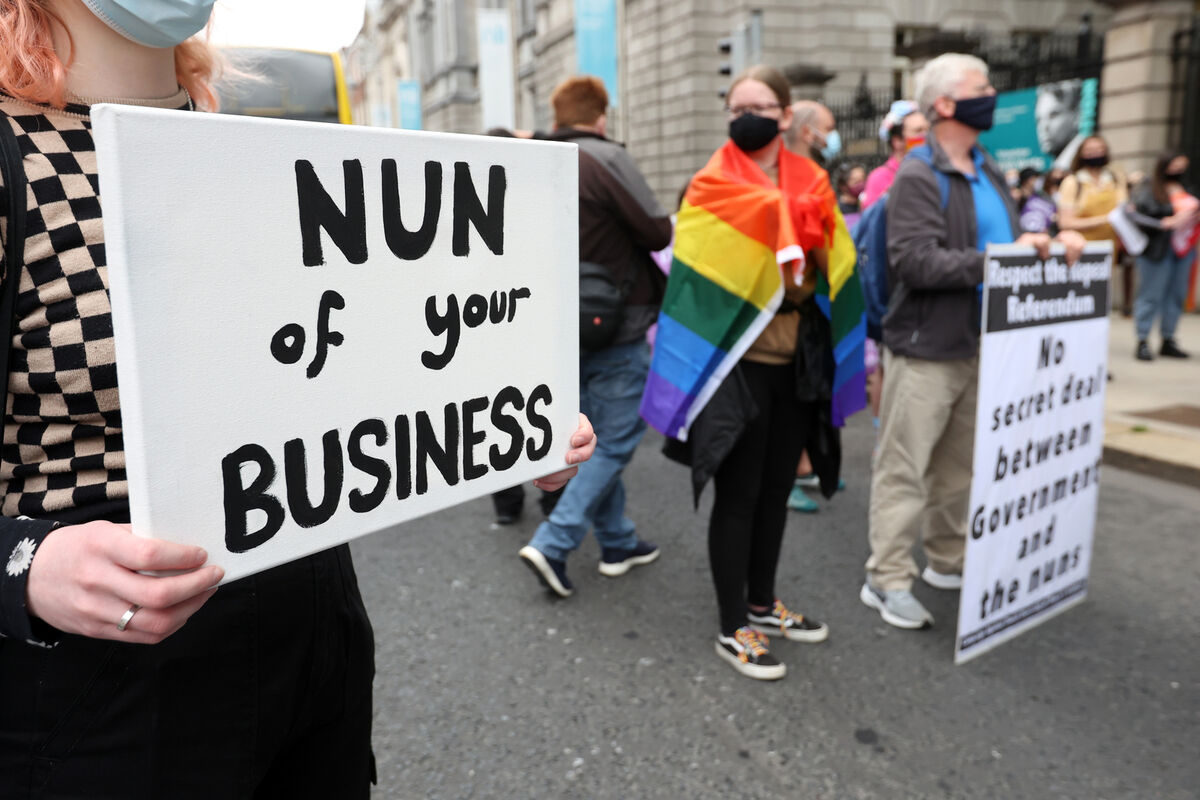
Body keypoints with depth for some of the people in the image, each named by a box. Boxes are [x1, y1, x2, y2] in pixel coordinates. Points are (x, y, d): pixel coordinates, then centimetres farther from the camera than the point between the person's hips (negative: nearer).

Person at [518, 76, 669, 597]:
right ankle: (552, 543, -4)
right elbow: (658, 232, -15)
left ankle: (617, 543, 26)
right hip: (615, 326, -7)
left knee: (598, 439, 17)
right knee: (616, 443, 3)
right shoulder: (606, 158, -13)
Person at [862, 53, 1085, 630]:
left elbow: (1012, 243, 18)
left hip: (981, 344, 8)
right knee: (904, 468, -2)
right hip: (927, 346, -8)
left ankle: (948, 561, 31)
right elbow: (914, 260, -22)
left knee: (959, 464, 17)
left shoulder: (989, 173, 15)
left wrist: (1050, 242, -1)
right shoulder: (917, 177, -10)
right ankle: (887, 579, 7)